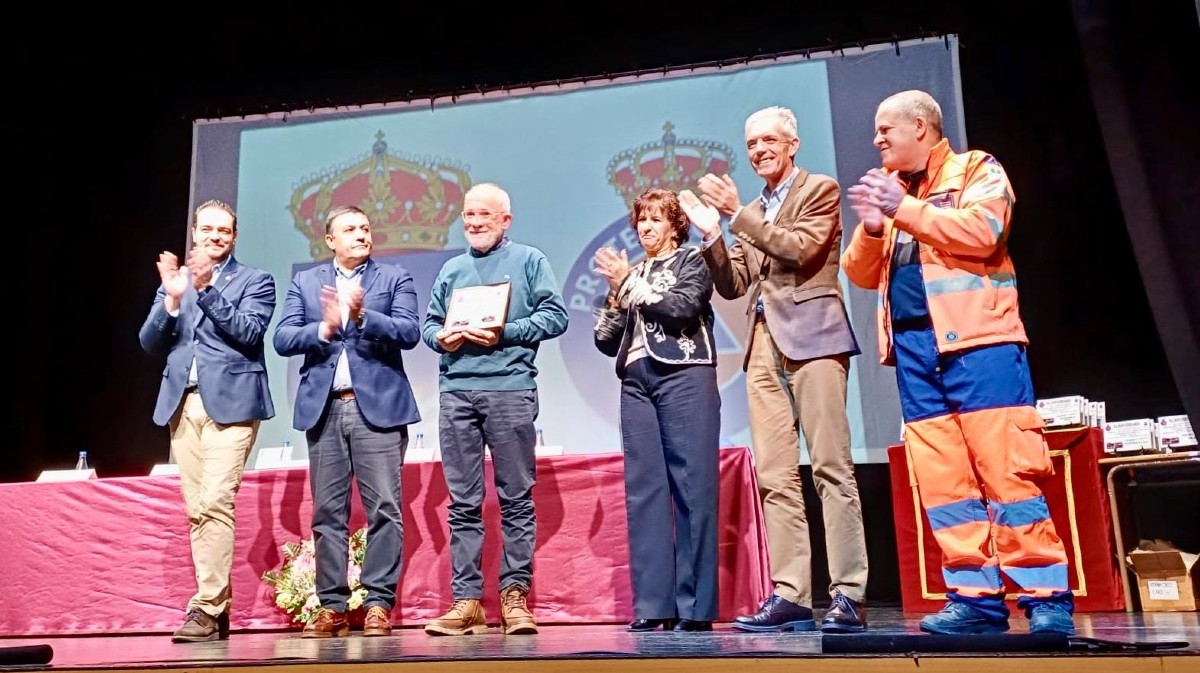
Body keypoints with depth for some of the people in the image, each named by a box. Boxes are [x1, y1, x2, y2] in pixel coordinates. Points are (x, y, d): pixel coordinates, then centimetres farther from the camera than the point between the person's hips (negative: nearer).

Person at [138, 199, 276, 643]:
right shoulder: (173, 280, 19)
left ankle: (206, 607, -12)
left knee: (214, 503, -15)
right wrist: (172, 299, -6)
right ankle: (218, 607, 10)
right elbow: (150, 344, 10)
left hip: (230, 402, -4)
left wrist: (206, 288, -15)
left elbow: (249, 332, -9)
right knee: (197, 511, 4)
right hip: (183, 405, 5)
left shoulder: (254, 281, 7)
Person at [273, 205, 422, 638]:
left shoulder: (395, 278, 8)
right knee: (327, 512, 5)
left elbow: (410, 332, -6)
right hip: (324, 408, 2)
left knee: (383, 508, -5)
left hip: (378, 407, -2)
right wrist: (323, 329, -13)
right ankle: (332, 607, 13)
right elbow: (282, 339, 3)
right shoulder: (305, 282, 14)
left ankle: (379, 604, 3)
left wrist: (363, 316, -19)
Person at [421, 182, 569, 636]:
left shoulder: (529, 260, 9)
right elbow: (429, 322, 22)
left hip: (509, 388, -4)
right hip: (455, 391, 4)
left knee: (516, 498, -1)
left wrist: (505, 333, -11)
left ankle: (515, 595, 6)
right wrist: (440, 337, -1)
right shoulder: (451, 269, 22)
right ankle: (466, 601, 7)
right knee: (462, 502, 3)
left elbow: (555, 316, -1)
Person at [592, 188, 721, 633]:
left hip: (684, 377, -5)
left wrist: (631, 284, -4)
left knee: (692, 488, -8)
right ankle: (653, 605, 1)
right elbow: (607, 342, 17)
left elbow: (683, 306, -9)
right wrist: (616, 297, 2)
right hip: (637, 383, 5)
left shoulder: (692, 261, 11)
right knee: (643, 491, -2)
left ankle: (695, 606, -4)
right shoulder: (632, 273, 22)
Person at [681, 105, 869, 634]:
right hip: (764, 346, 6)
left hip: (811, 336, -6)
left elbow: (802, 249, -9)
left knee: (831, 467, -9)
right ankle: (790, 595, 3)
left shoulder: (820, 190, 8)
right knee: (775, 476, 1)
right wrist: (711, 233, 4)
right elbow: (732, 285, 17)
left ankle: (848, 595, -6)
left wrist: (738, 215, -9)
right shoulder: (751, 214, 23)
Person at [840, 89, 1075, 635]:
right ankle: (976, 597, 7)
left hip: (976, 340, -5)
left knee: (1007, 470, -8)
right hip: (914, 347, 6)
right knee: (942, 480, 1)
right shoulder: (888, 189, 22)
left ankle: (1047, 597, 0)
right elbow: (861, 273, 18)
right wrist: (872, 226, -1)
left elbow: (982, 231, -12)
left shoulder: (976, 169, 7)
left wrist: (903, 210, -11)